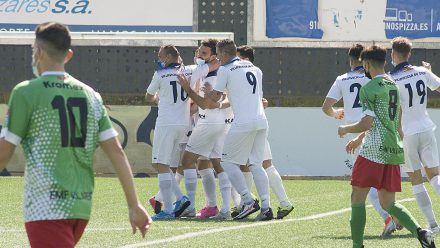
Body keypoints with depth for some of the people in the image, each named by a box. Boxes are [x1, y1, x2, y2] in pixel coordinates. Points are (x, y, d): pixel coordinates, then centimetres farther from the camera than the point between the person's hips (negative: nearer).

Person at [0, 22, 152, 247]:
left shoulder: (26, 92, -5)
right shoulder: (89, 95, 11)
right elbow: (117, 152, 6)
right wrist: (134, 205, 7)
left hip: (47, 209, -7)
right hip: (81, 207, 7)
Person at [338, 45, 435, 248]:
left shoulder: (369, 88, -9)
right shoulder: (394, 86, 17)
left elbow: (367, 123, -15)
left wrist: (345, 129, 2)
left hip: (373, 151, -8)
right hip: (393, 150, 8)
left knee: (357, 198, 2)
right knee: (388, 203, 10)